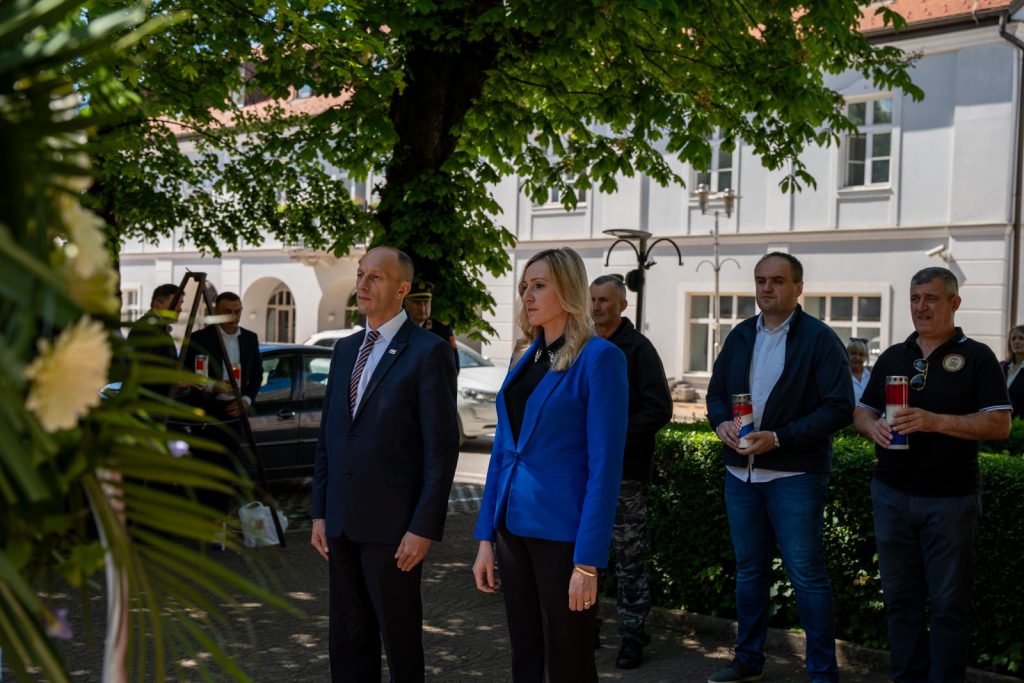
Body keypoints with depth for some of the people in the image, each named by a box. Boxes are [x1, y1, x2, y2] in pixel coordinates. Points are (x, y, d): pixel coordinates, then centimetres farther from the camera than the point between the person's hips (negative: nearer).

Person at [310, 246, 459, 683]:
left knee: (400, 639, 7)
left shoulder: (428, 352, -9)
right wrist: (320, 513, 10)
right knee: (347, 639, 14)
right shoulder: (346, 349, 13)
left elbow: (442, 447, -12)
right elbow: (327, 437, 15)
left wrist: (424, 528, -15)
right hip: (342, 522, 6)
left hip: (392, 525, -6)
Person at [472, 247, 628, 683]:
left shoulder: (599, 357, -12)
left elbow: (605, 465, -15)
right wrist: (486, 536, 8)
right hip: (514, 528, 7)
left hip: (563, 533, -6)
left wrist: (588, 562, -18)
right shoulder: (524, 355, 10)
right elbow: (502, 449, 13)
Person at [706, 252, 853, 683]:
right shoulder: (740, 336, 11)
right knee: (749, 570, 15)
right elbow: (716, 393, 16)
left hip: (794, 476, -6)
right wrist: (722, 423, -7)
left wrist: (778, 437, -20)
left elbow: (839, 408, -13)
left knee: (806, 575, -2)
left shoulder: (819, 339, -7)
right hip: (741, 473, 6)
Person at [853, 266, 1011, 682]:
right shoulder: (892, 357, 12)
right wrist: (873, 426, -10)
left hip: (950, 500, -4)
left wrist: (934, 421, -23)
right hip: (891, 495, 4)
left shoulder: (976, 357, -2)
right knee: (900, 599, 11)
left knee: (948, 605, 3)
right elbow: (861, 412, 14)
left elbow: (1000, 424, -11)